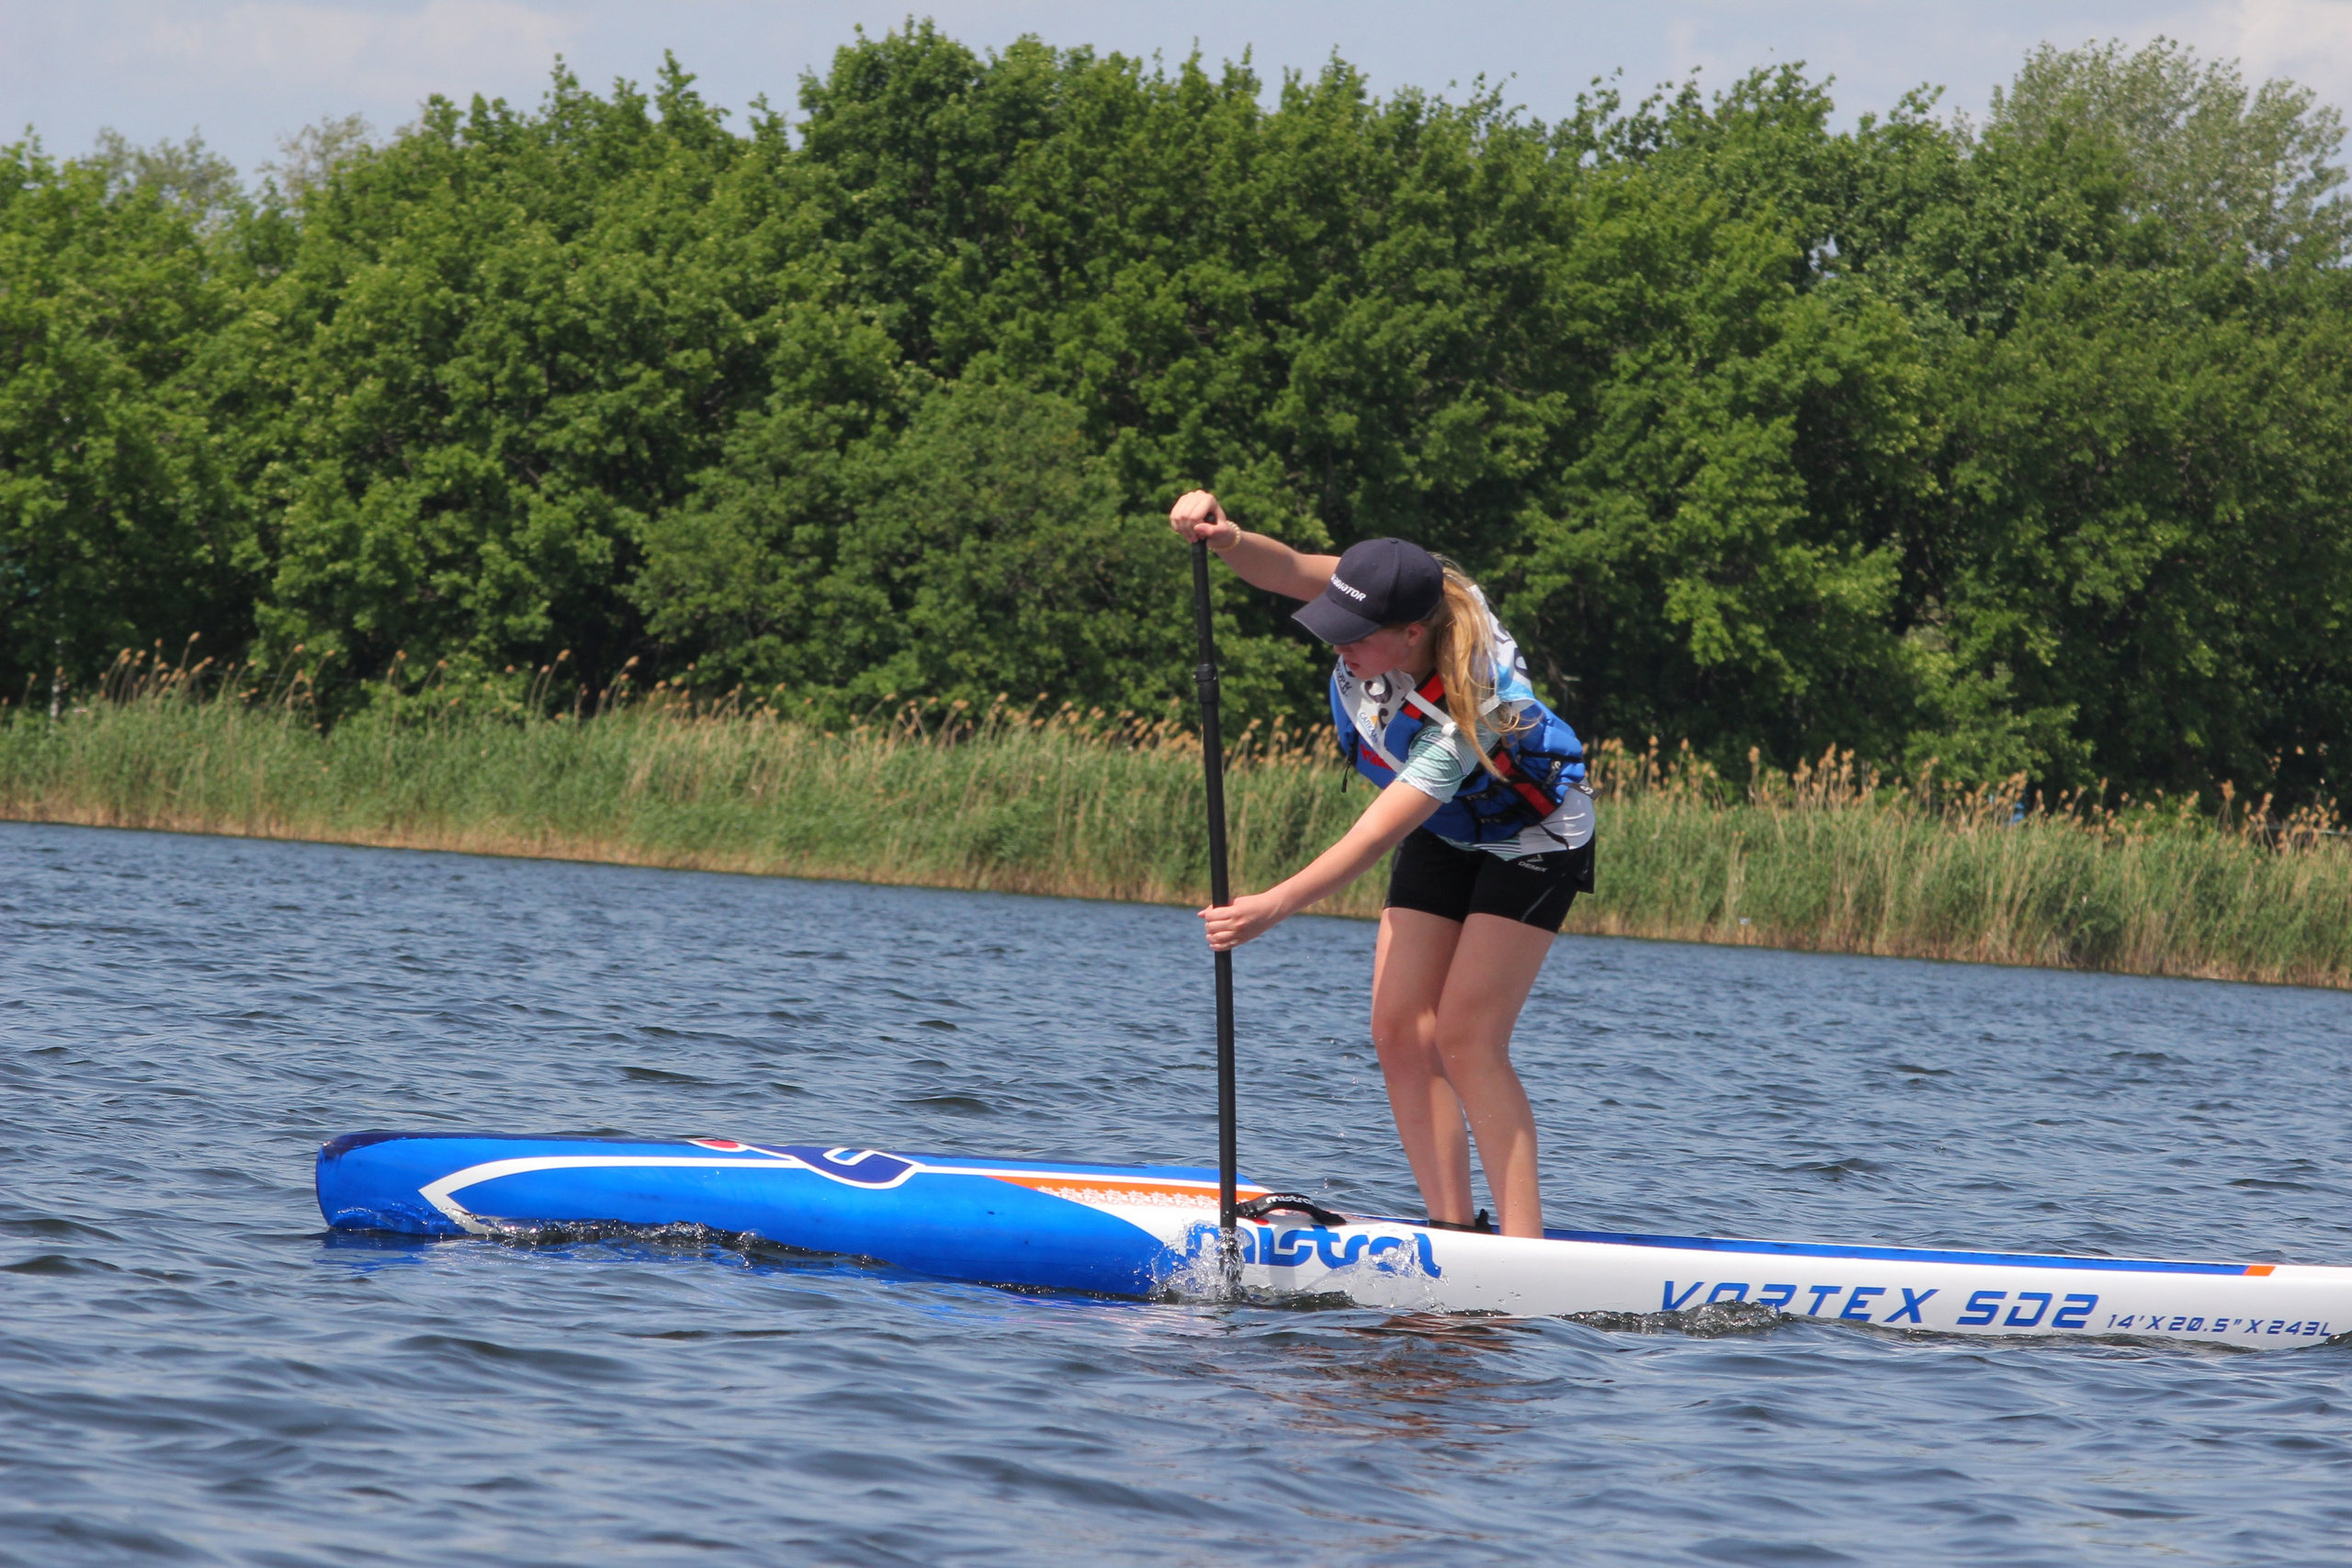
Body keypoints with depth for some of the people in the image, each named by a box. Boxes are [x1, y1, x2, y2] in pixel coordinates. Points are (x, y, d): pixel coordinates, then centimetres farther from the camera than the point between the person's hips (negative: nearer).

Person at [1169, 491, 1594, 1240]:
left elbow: (1374, 837, -42)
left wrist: (1276, 905, -49)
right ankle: (1453, 1230, -2)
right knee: (1400, 1031, -3)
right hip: (1443, 834, 7)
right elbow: (1290, 571, -33)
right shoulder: (1399, 593, -23)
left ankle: (1524, 1245, -18)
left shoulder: (1466, 714, -40)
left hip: (1528, 839, -7)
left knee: (1464, 1036, -18)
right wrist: (1227, 539, -54)